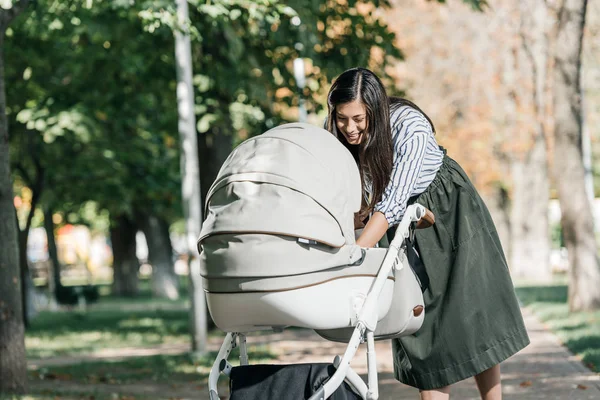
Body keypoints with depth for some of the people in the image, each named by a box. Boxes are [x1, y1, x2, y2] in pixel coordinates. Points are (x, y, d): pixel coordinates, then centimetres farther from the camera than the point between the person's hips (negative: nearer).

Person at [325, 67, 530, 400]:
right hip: (402, 224, 4)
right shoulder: (334, 133, -18)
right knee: (419, 320, -3)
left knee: (471, 310, -5)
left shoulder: (410, 126, -33)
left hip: (449, 208, -4)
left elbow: (393, 204, -38)